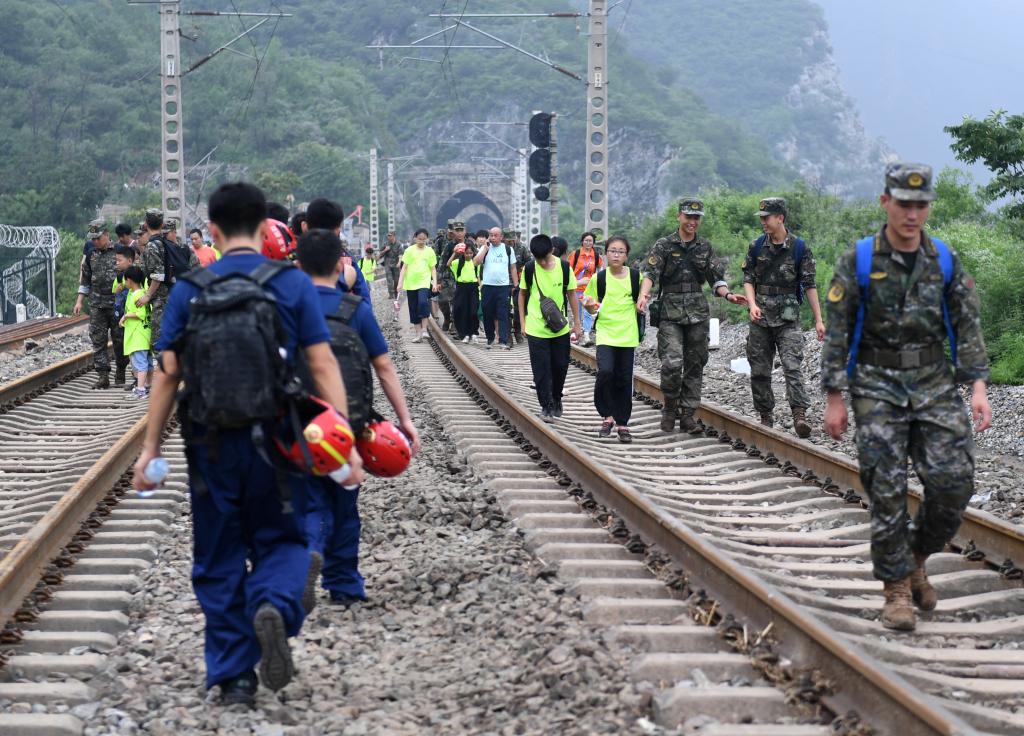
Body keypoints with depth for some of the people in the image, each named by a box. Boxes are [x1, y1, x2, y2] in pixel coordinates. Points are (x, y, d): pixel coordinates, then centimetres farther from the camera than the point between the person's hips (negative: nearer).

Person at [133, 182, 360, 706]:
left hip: (211, 442, 1)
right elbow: (323, 364, -7)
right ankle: (274, 605, -17)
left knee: (219, 560, 12)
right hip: (274, 440, -1)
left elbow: (167, 373, -3)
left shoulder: (189, 290, 0)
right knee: (280, 539, 16)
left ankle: (233, 677, 12)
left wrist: (150, 448, 3)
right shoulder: (293, 284, -2)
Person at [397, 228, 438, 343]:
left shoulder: (430, 251, 4)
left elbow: (433, 269, 8)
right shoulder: (410, 250, 3)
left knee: (423, 302, -24)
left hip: (424, 282, -2)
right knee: (413, 309, 5)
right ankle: (417, 333, 15)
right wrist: (400, 283, -2)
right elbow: (404, 268, 4)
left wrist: (435, 283, -3)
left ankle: (424, 329, -15)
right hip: (410, 283, 2)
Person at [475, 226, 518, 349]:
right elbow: (476, 262, -9)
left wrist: (516, 285, 5)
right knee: (488, 314, 6)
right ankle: (490, 338, 18)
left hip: (504, 286, -1)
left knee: (503, 315, -6)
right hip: (487, 286, 1)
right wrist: (485, 247, -9)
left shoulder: (508, 249, 7)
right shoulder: (484, 248, 6)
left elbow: (513, 268, 11)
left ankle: (503, 340, -8)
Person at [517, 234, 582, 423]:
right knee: (541, 370, -2)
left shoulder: (564, 268, -7)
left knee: (560, 366, 10)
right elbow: (522, 295, 5)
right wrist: (523, 322, 2)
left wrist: (576, 323, 4)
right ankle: (546, 407, 7)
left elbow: (571, 295, 2)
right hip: (536, 328, -1)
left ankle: (556, 399, 32)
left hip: (560, 328, 1)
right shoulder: (529, 270, -8)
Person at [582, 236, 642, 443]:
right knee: (605, 372, -20)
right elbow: (593, 309, 6)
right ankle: (607, 416, -3)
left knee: (624, 380, 4)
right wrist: (590, 306, -15)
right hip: (605, 334, -1)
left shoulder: (636, 277, 0)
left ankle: (622, 424, 15)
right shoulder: (599, 278, -1)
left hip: (628, 336, 1)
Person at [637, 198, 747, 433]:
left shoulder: (705, 247, 11)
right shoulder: (664, 245, 0)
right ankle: (670, 407, 4)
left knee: (695, 364, 5)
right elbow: (650, 273, -10)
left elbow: (716, 280, 13)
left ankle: (687, 412, 14)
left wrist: (728, 295, -6)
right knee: (672, 363, -15)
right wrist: (644, 294, -29)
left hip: (697, 314, 4)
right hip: (670, 313, -4)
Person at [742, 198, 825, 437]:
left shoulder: (799, 248, -1)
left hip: (788, 318, -3)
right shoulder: (757, 247, 7)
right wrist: (752, 305, -11)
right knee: (759, 370, 5)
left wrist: (818, 320, -3)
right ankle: (766, 417, 15)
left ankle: (800, 415, -22)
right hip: (760, 318, 3)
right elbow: (748, 278, 8)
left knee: (792, 366, -16)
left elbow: (809, 285, 0)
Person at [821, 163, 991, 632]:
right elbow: (837, 332, -1)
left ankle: (916, 559, 17)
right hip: (878, 387, -2)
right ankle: (896, 590, 5)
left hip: (935, 384, 2)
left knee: (953, 481, -9)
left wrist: (978, 388, -6)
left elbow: (968, 327, 5)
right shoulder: (858, 262, -4)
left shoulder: (945, 261, 4)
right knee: (887, 491, -6)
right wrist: (834, 400, -4)